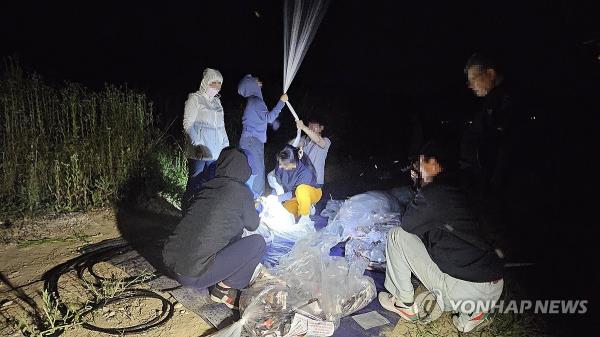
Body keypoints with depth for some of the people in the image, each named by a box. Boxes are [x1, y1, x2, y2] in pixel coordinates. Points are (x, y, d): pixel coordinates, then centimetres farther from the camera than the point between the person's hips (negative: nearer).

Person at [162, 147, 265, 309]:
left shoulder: (207, 186, 10)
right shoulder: (241, 191, -7)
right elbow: (253, 225, 11)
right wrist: (252, 208, 32)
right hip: (192, 275, -7)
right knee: (257, 242, 1)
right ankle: (224, 288, 8)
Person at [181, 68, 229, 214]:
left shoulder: (217, 101, 18)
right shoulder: (194, 98, 0)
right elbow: (188, 125, -8)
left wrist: (226, 145, 12)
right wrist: (198, 145, -19)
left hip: (215, 152, 6)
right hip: (199, 152, -6)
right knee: (195, 185, -4)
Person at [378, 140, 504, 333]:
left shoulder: (431, 193, -13)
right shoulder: (454, 191, 14)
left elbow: (407, 225, 2)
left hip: (465, 291, -8)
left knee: (397, 236, -2)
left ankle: (405, 304, 12)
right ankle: (474, 310, 18)